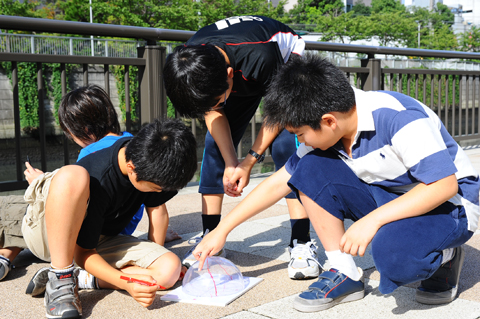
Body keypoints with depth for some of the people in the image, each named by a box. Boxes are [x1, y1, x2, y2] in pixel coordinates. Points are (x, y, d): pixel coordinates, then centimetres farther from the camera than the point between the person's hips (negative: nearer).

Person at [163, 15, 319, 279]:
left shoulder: (261, 56, -44)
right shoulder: (190, 65, -30)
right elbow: (214, 114, -15)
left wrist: (251, 160, -27)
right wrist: (230, 163, -27)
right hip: (241, 76, 5)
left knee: (284, 144, -24)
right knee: (215, 144, -9)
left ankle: (301, 242, -19)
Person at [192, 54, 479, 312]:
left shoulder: (399, 118, -30)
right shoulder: (327, 135, -8)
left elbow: (445, 185, -29)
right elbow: (280, 182, -1)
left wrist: (371, 220, -35)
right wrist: (222, 230, 0)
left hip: (450, 204, -6)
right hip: (388, 196, 6)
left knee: (394, 254, -39)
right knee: (310, 169, -15)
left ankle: (444, 256, -2)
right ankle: (345, 274, -6)